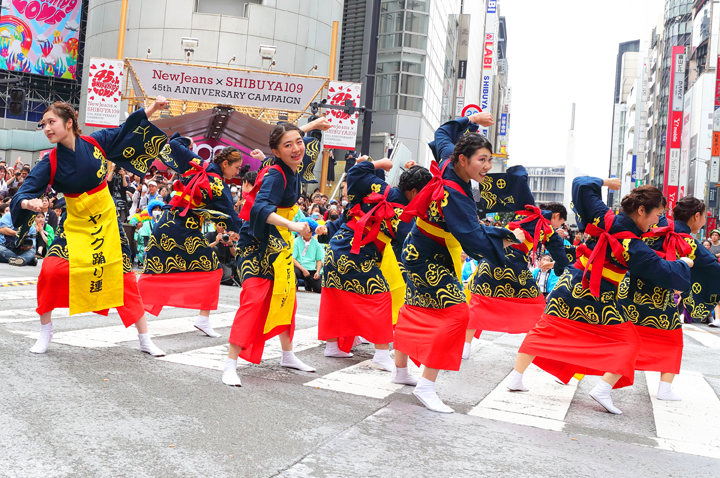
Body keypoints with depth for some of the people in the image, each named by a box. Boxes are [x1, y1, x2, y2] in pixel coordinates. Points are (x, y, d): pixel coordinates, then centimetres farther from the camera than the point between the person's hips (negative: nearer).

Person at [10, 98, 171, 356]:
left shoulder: (97, 142, -9)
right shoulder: (50, 163, -11)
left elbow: (126, 129, 6)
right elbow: (24, 193, -16)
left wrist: (153, 108, 0)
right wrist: (28, 202, -40)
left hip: (106, 220, 0)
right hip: (75, 224, 0)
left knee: (123, 277, 3)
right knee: (51, 270, -18)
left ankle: (145, 340, 14)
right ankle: (45, 332, 7)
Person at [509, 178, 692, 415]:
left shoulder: (603, 217, -4)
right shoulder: (634, 247, -16)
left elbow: (581, 185, 7)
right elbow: (665, 273, -10)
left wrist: (604, 182, 24)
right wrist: (684, 264, 9)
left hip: (568, 289, 5)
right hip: (598, 303, -5)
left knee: (543, 331, 17)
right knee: (628, 342, 9)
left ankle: (515, 377, 17)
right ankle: (604, 388, -5)